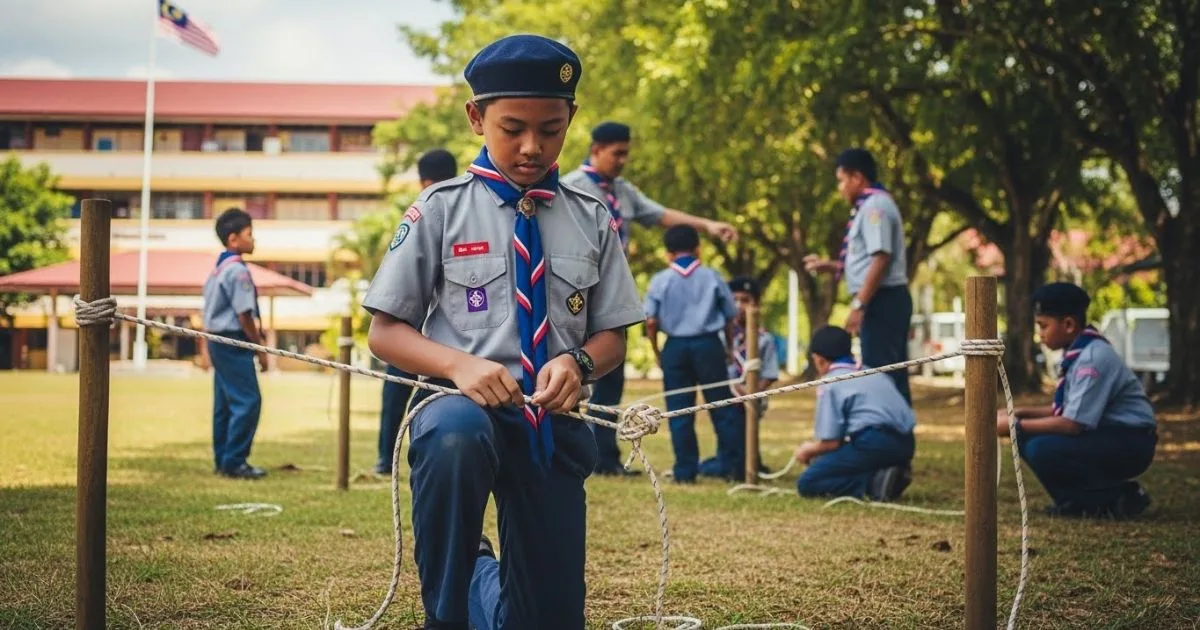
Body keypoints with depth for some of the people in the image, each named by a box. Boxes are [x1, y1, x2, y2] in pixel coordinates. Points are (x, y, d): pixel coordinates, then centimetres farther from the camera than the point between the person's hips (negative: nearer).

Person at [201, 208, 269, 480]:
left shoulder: (218, 268, 14)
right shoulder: (237, 271, -16)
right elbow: (244, 315, -18)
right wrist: (261, 348, -10)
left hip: (218, 340, 10)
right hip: (233, 342, -10)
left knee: (225, 401, 14)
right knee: (247, 401, -9)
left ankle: (222, 460, 19)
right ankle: (234, 462, -8)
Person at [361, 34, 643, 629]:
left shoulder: (591, 219, 7)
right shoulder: (441, 209, 0)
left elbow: (612, 336, 10)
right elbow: (384, 332, 0)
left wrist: (578, 363, -14)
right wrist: (459, 364, -19)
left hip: (554, 421, 3)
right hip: (462, 401, -3)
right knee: (454, 439, -41)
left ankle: (483, 578, 39)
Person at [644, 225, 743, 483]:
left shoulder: (660, 280, 0)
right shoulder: (711, 276, 3)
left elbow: (651, 321, -5)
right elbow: (730, 316, 6)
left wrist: (656, 352, 7)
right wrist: (729, 347, 19)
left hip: (675, 346, 0)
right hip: (708, 344, 0)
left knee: (679, 411, 6)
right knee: (722, 408, 7)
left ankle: (685, 470, 7)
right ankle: (731, 465, 8)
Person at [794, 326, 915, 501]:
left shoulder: (829, 385, 2)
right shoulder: (875, 374, 24)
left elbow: (830, 442, -5)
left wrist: (808, 450, 18)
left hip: (873, 444, -8)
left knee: (806, 483, -1)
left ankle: (874, 482, -17)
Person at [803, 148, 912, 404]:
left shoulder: (874, 205, -11)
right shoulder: (871, 206, 19)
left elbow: (881, 259, -21)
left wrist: (859, 305, -21)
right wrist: (828, 266, 20)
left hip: (882, 300, -10)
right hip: (886, 300, 10)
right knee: (892, 376, 10)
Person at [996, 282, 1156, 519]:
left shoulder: (1093, 357, -22)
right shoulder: (1076, 353, 7)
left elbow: (1073, 423, -25)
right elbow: (1067, 409, 16)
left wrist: (1016, 426, -18)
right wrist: (1021, 413, 5)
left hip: (1129, 444, -9)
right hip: (1104, 436, 9)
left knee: (1042, 450, -25)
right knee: (1027, 438, 1)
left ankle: (1119, 498, -11)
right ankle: (1082, 500, 3)